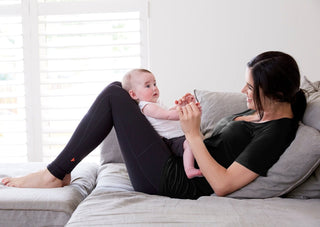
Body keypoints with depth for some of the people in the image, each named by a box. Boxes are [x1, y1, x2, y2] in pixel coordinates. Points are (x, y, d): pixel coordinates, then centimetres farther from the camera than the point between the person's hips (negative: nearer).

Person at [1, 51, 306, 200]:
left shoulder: (277, 132, -18)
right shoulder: (260, 111, 10)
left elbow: (222, 185, -25)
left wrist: (193, 134, -21)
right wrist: (193, 117, -1)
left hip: (173, 181, -10)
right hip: (177, 158, 10)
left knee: (114, 95, -13)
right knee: (117, 90, 14)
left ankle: (53, 174, -2)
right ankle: (62, 171, 14)